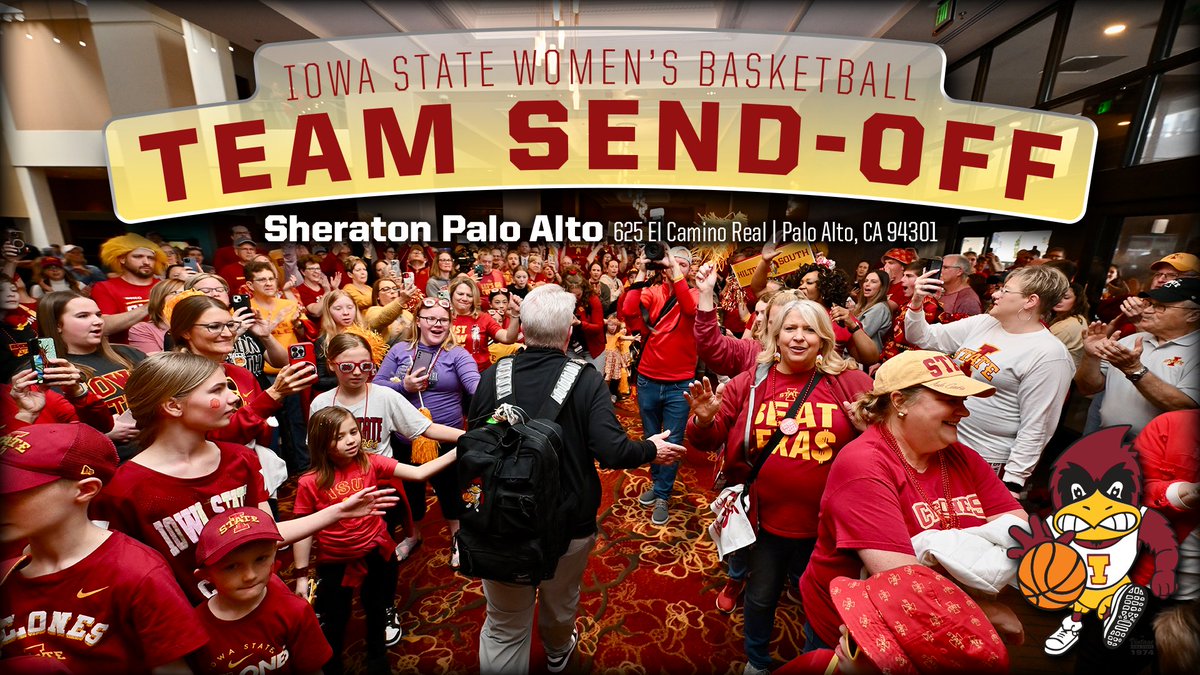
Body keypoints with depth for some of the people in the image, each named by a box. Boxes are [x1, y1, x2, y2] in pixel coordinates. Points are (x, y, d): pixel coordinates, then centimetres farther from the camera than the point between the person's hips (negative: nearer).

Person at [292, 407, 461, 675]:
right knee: (334, 622, 17)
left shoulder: (371, 463, -16)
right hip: (334, 562, -2)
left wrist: (455, 452, -32)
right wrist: (302, 575, -5)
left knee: (376, 611, 24)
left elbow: (418, 473, -21)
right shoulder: (309, 483, -19)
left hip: (376, 553, 2)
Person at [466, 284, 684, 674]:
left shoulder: (493, 376, -13)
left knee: (504, 627, 17)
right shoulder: (586, 380, -19)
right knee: (560, 605, 30)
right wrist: (651, 450, -3)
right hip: (570, 523, 1)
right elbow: (611, 452, -23)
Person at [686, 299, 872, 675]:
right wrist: (703, 421, -23)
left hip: (827, 524, 0)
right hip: (767, 519, 1)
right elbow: (710, 441, -2)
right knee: (761, 597, 23)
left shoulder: (850, 383, -8)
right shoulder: (750, 383, -6)